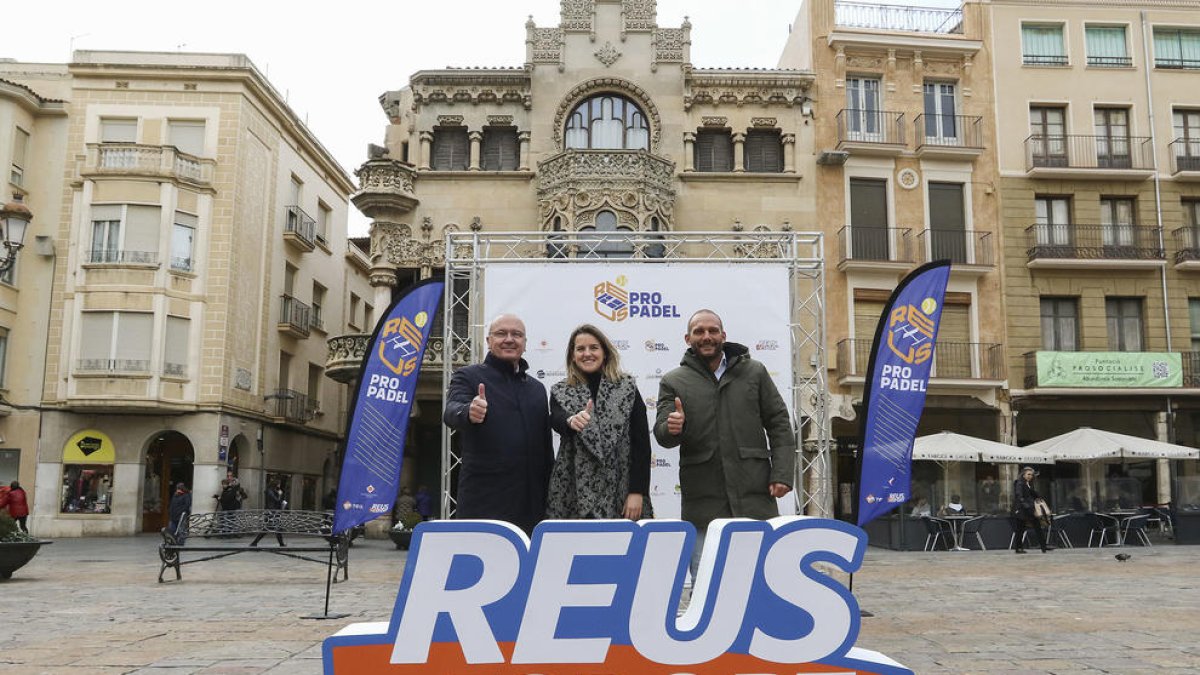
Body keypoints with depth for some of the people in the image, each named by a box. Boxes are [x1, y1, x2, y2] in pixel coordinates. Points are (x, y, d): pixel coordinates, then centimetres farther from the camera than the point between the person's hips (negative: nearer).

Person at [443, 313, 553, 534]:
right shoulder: (468, 377, 3)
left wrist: (549, 497, 15)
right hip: (484, 505, -4)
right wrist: (468, 413, -41)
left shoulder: (537, 388, 18)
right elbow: (452, 412, -18)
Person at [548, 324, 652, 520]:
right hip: (573, 496, 1)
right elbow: (556, 420, -13)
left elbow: (642, 442, 1)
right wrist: (571, 420, -36)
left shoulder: (627, 387, 4)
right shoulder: (560, 392, 8)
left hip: (620, 496, 0)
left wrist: (637, 492, -7)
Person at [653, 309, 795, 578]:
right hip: (703, 503, 0)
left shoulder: (754, 372, 10)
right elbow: (661, 432, -1)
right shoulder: (673, 382, 8)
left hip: (755, 498, 1)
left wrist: (782, 474, -2)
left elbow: (779, 425, 9)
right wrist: (672, 429, -26)